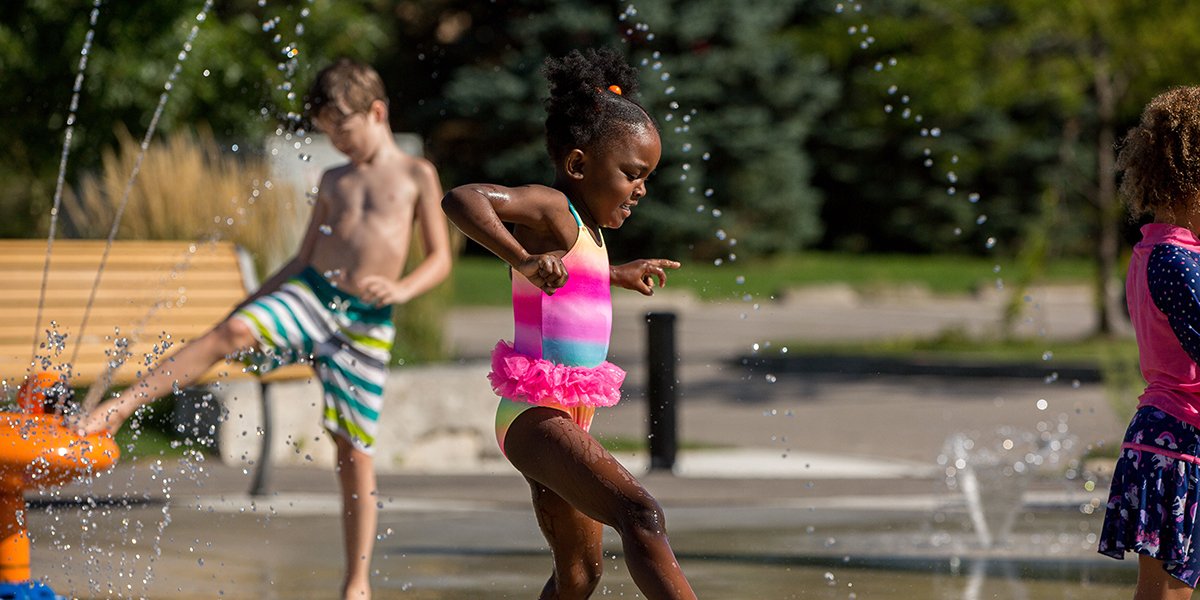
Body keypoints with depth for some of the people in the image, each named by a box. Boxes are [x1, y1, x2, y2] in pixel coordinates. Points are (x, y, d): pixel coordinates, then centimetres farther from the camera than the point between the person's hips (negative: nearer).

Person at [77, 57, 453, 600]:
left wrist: (402, 289, -15)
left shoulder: (416, 175, 7)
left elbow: (440, 259, 3)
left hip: (366, 321, -3)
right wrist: (251, 301, 20)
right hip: (308, 294, 3)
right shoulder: (333, 181, 17)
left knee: (355, 450, -3)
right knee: (234, 331, -27)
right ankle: (122, 405, -32)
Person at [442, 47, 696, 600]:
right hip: (536, 414, -11)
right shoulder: (551, 209, -11)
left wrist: (620, 274, 52)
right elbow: (462, 199, -29)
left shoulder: (586, 228, 19)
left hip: (569, 419, 11)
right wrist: (525, 260, -37)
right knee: (641, 515, -28)